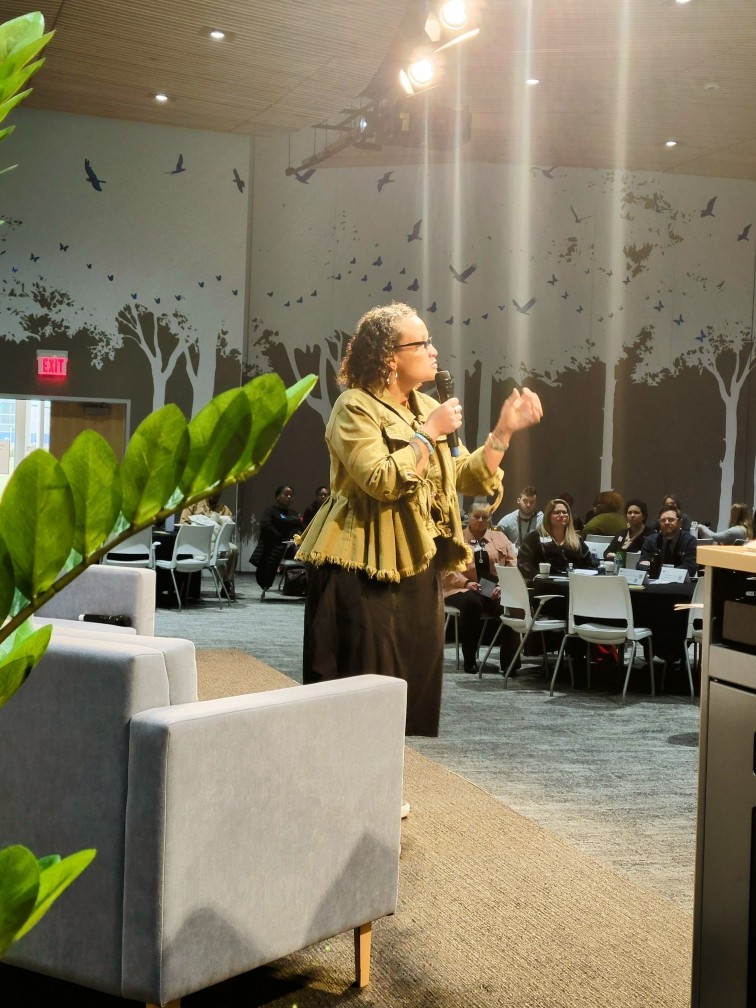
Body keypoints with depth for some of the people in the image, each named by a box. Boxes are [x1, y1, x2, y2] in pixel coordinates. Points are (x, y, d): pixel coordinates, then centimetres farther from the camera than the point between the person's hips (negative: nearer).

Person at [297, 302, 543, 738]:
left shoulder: (428, 407, 14)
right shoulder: (355, 408, -10)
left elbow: (470, 479, 11)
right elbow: (382, 481, -24)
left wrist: (505, 430, 0)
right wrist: (429, 433, -16)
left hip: (419, 567, 8)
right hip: (365, 569, -7)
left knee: (414, 683, 10)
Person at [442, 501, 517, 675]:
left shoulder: (499, 538, 19)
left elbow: (512, 563, 10)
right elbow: (447, 568, 0)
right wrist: (466, 583, -17)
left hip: (495, 592, 2)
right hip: (463, 590, -2)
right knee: (472, 602, -38)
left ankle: (509, 661, -21)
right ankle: (469, 660, -27)